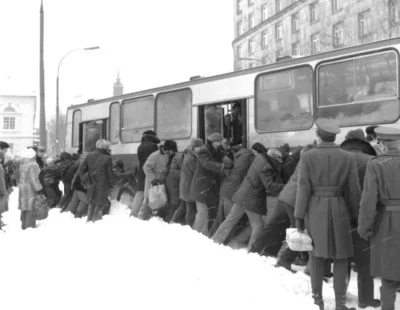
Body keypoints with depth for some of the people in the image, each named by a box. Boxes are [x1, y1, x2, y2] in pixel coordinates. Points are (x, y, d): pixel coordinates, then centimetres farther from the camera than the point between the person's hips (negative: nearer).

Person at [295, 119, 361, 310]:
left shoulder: (307, 156, -5)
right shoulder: (348, 157, -1)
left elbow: (303, 188, -7)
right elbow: (354, 191, 1)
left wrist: (299, 216, -2)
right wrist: (355, 216, 11)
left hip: (315, 209, 0)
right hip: (339, 209, 0)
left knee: (317, 255, 11)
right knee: (340, 257, 8)